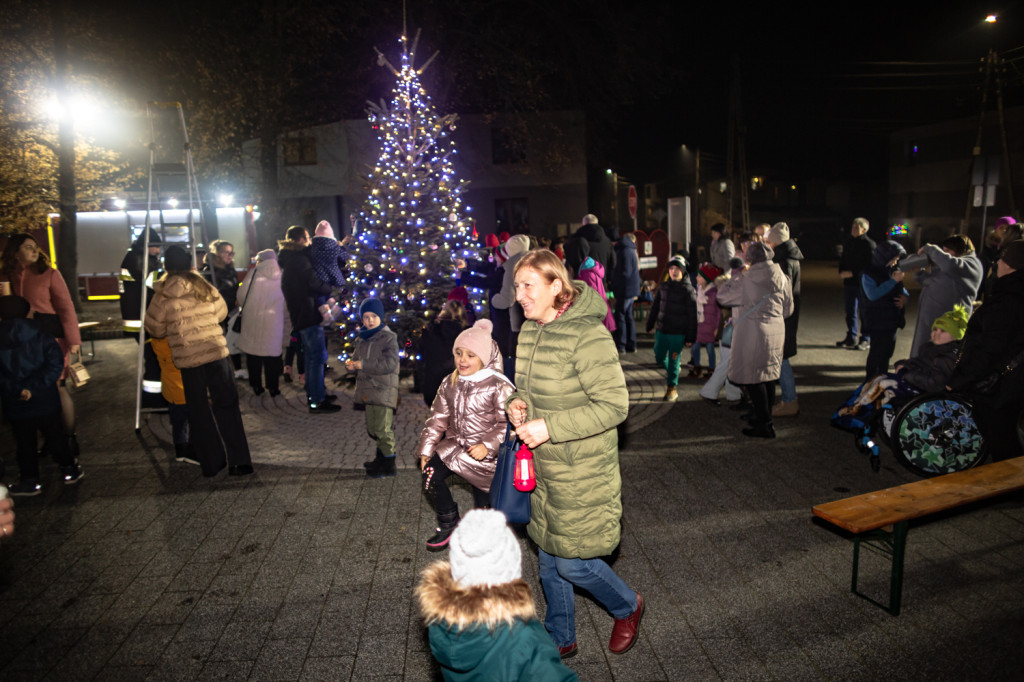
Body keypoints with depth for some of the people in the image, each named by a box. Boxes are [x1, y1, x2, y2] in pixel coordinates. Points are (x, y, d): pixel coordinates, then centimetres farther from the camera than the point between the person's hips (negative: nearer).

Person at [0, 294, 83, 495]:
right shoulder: (40, 334, -7)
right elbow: (55, 364, -15)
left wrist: (16, 390, -16)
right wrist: (34, 387, -17)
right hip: (46, 402, 1)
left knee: (25, 442, 11)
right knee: (55, 436, 15)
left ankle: (29, 480, 19)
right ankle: (70, 470, 26)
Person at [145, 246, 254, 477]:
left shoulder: (162, 297, -4)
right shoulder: (205, 288, 1)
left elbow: (155, 329, 6)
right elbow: (221, 313, 15)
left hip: (187, 360, -1)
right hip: (216, 353, 1)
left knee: (199, 413, 11)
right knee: (226, 406, 7)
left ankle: (212, 463, 15)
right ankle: (238, 461, 5)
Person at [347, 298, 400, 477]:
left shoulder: (388, 338, -11)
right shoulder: (361, 338, 11)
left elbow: (390, 364, -20)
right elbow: (359, 358, 24)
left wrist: (363, 365, -19)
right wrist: (351, 364, -1)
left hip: (383, 390, -7)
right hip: (368, 390, 7)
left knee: (382, 428, -5)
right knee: (372, 427, 17)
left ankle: (389, 465, 7)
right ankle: (381, 457, 34)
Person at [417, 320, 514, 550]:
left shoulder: (498, 386, -14)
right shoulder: (450, 383, 4)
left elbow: (508, 424, -15)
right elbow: (438, 418, 10)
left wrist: (488, 446, -26)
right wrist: (426, 449, 5)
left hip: (484, 453, -5)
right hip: (455, 443, 5)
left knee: (483, 501, 1)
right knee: (430, 473, -15)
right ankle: (448, 522, 7)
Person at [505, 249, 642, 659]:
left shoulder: (588, 335, -23)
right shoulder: (529, 331, 3)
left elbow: (613, 406, -23)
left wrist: (549, 427, -26)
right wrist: (517, 403, -5)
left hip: (582, 472, -8)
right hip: (543, 468, 8)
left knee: (573, 562, 4)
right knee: (549, 559, 19)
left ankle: (628, 608, 35)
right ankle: (560, 640, 41)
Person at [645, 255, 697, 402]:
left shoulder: (688, 290, -8)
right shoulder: (663, 287, 5)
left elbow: (692, 315, -7)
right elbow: (655, 307, 14)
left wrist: (691, 336, -9)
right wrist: (650, 324, 15)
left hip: (678, 333, -5)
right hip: (661, 330, 5)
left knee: (674, 361, 2)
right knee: (659, 358, 12)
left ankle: (672, 388, 16)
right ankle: (671, 370, 43)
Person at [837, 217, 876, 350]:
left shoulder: (869, 244, -9)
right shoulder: (847, 241, 11)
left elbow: (869, 265, -14)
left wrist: (853, 273, -18)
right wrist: (841, 272, 2)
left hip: (862, 283, -6)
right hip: (849, 282, 6)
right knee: (850, 311, 11)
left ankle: (865, 339, 9)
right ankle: (851, 338, 20)